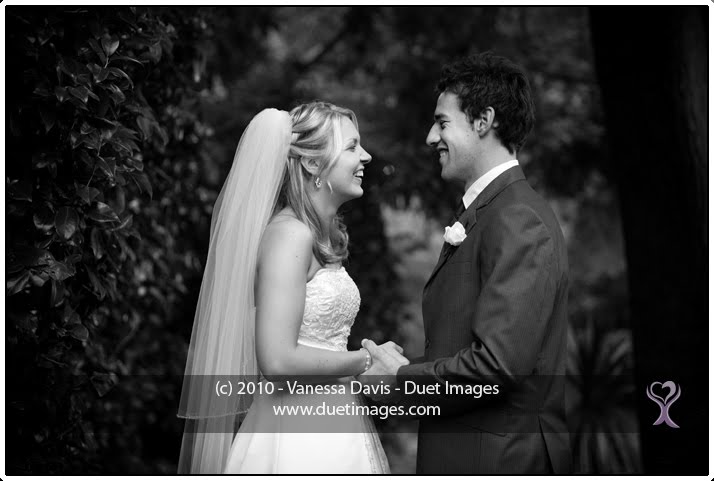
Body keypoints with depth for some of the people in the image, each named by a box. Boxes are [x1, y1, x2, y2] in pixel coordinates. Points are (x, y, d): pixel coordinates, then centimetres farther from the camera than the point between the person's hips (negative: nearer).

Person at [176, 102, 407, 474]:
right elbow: (277, 360, -22)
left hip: (332, 428, 9)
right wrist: (367, 360, -12)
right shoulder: (289, 234, -15)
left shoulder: (321, 236, 13)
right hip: (297, 438, -9)